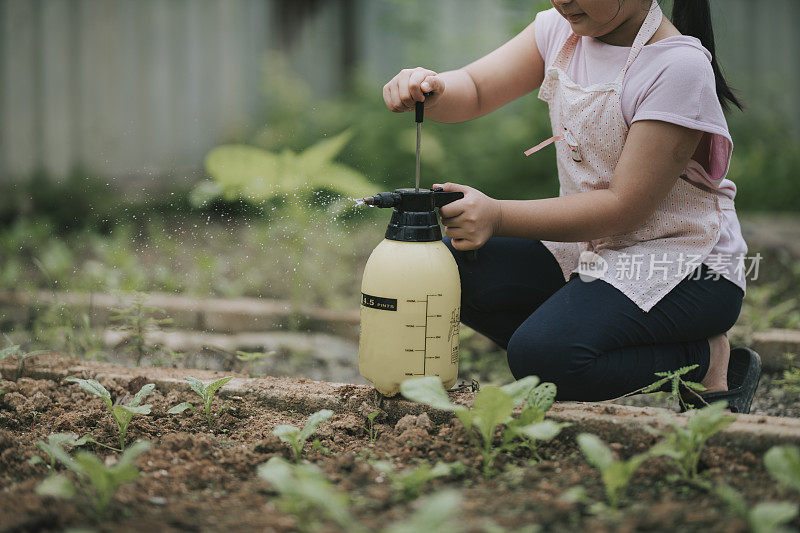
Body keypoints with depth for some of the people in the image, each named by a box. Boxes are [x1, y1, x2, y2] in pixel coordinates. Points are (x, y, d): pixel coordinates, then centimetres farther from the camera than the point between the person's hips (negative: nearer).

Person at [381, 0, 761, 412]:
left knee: (541, 354, -29)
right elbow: (474, 89, -1)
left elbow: (623, 208, -23)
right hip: (592, 250, 8)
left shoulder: (679, 67, -22)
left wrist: (497, 217, -27)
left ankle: (709, 359, -6)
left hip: (688, 270, -8)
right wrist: (431, 91, -26)